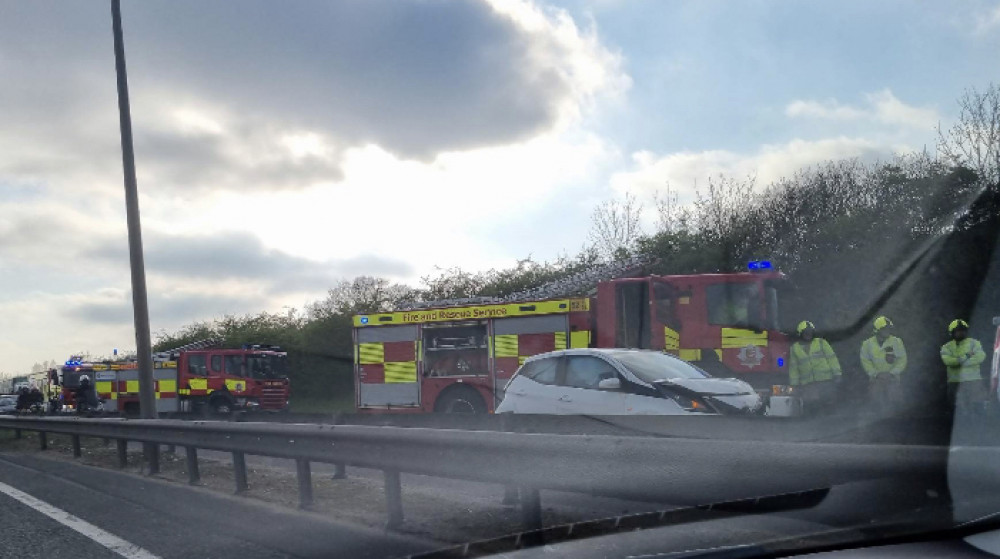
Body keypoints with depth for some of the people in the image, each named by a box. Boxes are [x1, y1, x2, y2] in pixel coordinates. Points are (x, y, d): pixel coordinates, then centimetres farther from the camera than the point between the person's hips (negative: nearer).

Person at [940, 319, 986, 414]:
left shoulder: (973, 343, 5)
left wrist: (959, 361, -17)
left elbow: (981, 356, -12)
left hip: (973, 381, -1)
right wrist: (965, 357, -16)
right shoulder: (947, 347, 9)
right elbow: (947, 360, -11)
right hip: (955, 382, 1)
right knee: (959, 409, 5)